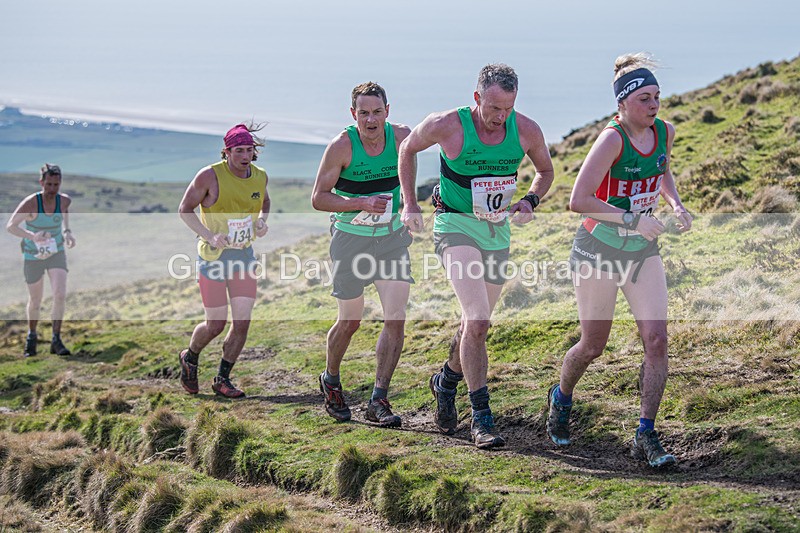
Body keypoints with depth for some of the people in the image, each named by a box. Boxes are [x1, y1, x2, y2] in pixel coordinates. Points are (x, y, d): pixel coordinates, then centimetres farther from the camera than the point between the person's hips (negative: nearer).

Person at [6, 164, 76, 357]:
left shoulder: (64, 200, -14)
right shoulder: (30, 203, -26)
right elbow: (10, 226, -26)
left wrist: (67, 231, -2)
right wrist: (32, 236, -43)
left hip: (56, 253, 2)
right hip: (33, 256, -2)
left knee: (60, 295, -19)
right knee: (35, 301, 12)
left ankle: (56, 341, -10)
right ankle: (31, 336, 40)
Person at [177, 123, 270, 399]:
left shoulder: (260, 176, 1)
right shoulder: (210, 176, -15)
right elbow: (185, 208, -6)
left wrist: (262, 220, 1)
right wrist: (209, 236, -19)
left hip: (244, 256, 5)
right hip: (213, 256, -4)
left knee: (242, 322, -5)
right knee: (215, 325, -1)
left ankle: (222, 380, 11)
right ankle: (190, 358, 32)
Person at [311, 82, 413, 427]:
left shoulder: (402, 136, -9)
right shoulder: (341, 146, -17)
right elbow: (318, 198, -12)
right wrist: (361, 204, -27)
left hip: (392, 237, 3)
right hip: (351, 239, -2)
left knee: (396, 319, -9)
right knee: (350, 321, 9)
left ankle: (378, 401, -1)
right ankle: (330, 381, 37)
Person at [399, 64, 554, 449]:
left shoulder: (526, 130, -8)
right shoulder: (446, 125, -17)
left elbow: (545, 171, 11)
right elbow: (408, 149, 4)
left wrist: (531, 201, -9)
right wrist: (409, 203, 0)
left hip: (498, 232, 5)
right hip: (456, 227, -5)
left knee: (475, 323, 18)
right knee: (478, 319, -20)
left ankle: (446, 381, 46)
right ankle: (481, 417, -15)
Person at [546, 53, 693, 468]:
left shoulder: (665, 132, -2)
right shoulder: (612, 139, -21)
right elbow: (578, 201, -26)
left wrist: (676, 204, 3)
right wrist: (633, 220, -29)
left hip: (643, 250, 5)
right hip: (599, 250, -5)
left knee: (656, 339, -10)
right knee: (593, 346, 7)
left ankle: (646, 435, -2)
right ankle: (561, 398, 39)